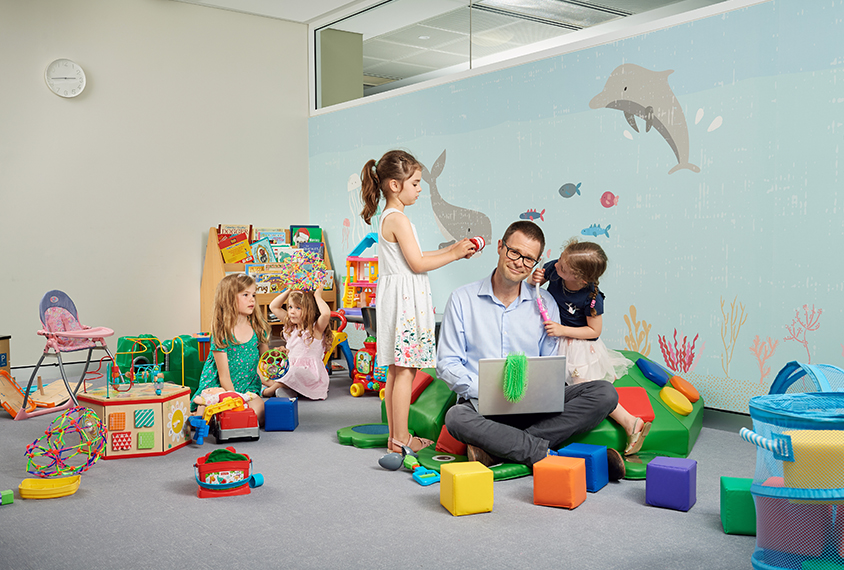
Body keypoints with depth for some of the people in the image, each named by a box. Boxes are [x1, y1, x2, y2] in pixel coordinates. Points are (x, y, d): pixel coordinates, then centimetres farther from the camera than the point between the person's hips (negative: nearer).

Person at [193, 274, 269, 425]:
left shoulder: (258, 327, 1)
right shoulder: (222, 333, -15)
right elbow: (224, 376, -15)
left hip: (248, 388, 4)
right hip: (218, 388, -4)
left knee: (259, 416, -25)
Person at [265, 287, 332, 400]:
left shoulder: (316, 329, -8)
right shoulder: (291, 327, 12)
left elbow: (326, 314, -31)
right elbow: (274, 307, 17)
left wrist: (317, 296, -16)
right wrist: (289, 291, 9)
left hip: (311, 374, -6)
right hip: (292, 370, 6)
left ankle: (273, 386, -17)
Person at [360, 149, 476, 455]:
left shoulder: (388, 217, 16)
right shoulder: (399, 219, -16)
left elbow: (413, 257, 19)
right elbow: (417, 264, -18)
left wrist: (451, 249, 16)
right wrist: (453, 255, -8)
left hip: (399, 298, 10)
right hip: (405, 297, -10)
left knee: (397, 369, 13)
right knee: (405, 369, -5)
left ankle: (395, 434, 20)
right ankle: (401, 438, 2)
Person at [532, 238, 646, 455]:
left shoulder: (591, 298, -27)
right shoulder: (553, 269, -16)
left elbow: (594, 331, -15)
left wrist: (563, 330, -25)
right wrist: (534, 280, -21)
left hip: (578, 344, -7)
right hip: (553, 339, 7)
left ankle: (630, 422, -6)